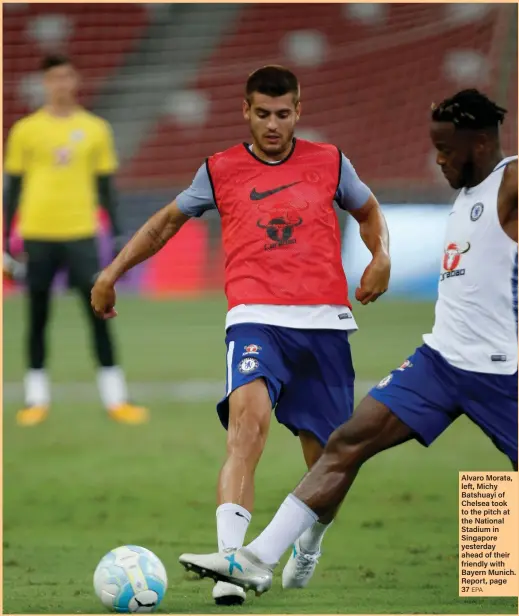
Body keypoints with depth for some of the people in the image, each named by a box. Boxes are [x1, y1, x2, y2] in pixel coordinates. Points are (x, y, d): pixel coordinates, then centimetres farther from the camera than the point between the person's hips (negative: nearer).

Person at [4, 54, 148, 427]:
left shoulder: (95, 129, 7)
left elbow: (106, 186, 12)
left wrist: (118, 234, 5)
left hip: (81, 233, 0)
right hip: (37, 234, 0)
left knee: (99, 312, -4)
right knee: (38, 317, 5)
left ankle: (115, 399, -1)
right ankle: (37, 399, 13)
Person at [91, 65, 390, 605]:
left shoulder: (329, 162, 11)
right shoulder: (220, 171, 9)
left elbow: (368, 211, 28)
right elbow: (168, 221, 24)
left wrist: (381, 257, 8)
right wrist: (112, 272, 21)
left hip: (324, 320, 2)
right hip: (256, 318, -2)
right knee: (248, 417, -29)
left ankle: (310, 542, 39)